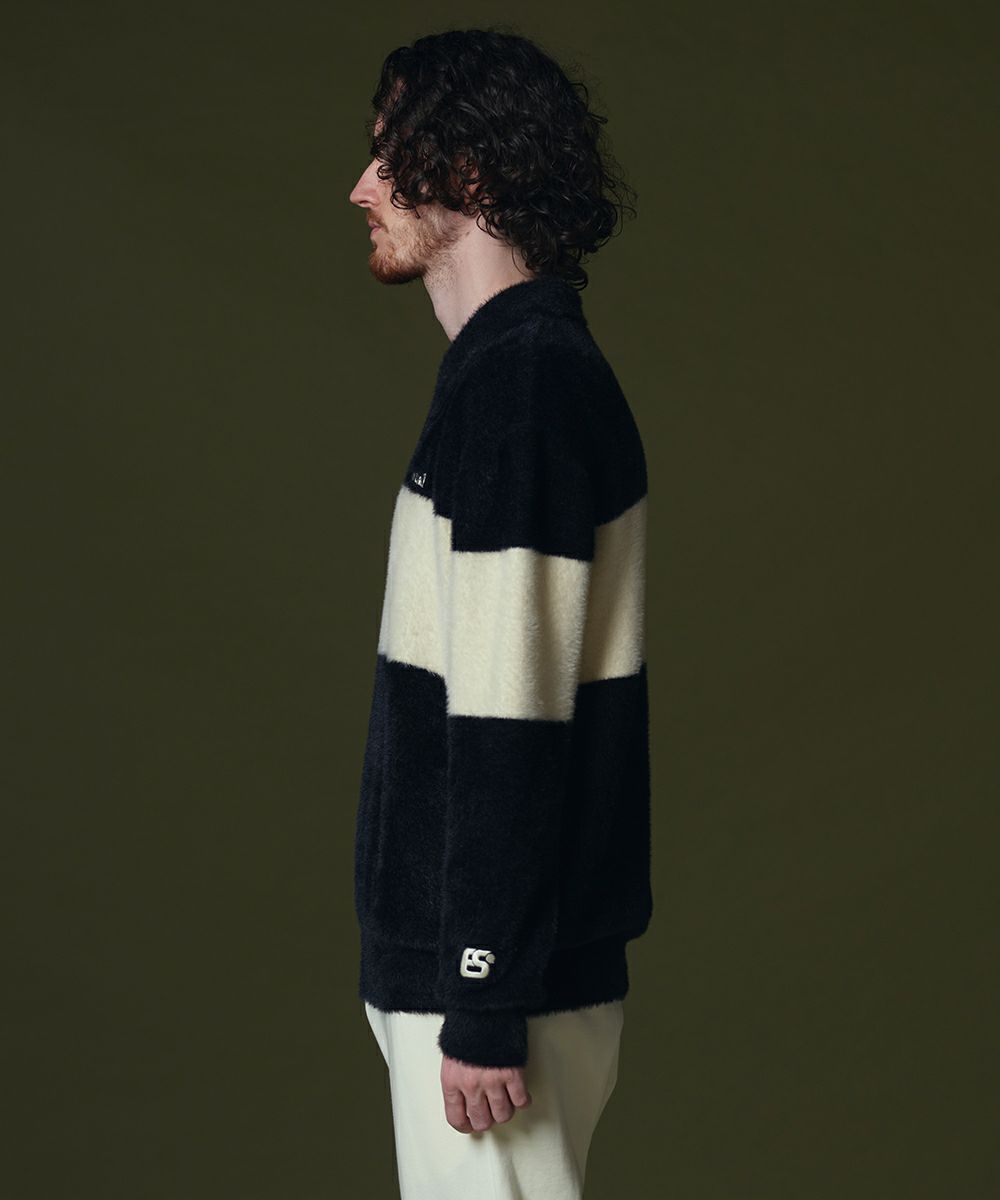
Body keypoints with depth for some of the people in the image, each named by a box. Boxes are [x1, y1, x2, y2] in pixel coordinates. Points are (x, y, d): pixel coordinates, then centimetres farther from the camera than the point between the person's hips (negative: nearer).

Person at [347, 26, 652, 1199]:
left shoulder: (522, 379, -17)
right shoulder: (530, 364, 15)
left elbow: (510, 721, -22)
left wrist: (486, 1004, -21)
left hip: (489, 969, -10)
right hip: (458, 952, 10)